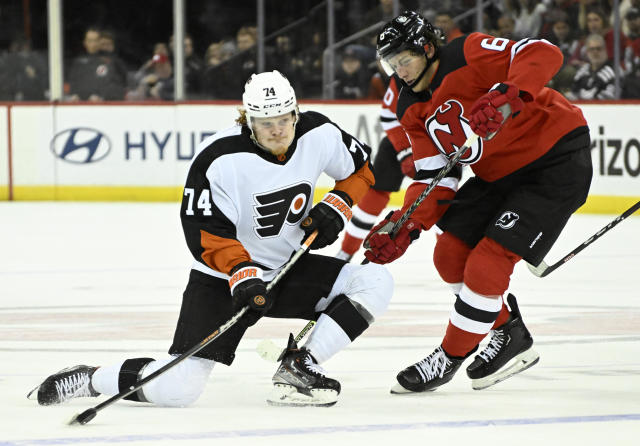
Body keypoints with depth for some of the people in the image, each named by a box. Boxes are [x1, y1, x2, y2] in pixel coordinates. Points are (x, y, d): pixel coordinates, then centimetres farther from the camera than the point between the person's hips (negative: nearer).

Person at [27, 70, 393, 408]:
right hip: (223, 278, -5)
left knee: (375, 282, -16)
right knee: (178, 389, -18)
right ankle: (91, 380, 8)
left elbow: (360, 167, 10)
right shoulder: (219, 159, -24)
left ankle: (298, 368, -10)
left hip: (288, 267, 5)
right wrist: (243, 275, -33)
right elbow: (205, 232, -22)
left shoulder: (319, 134, -10)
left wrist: (335, 208, -7)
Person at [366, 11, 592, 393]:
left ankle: (451, 358, 4)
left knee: (487, 264, -14)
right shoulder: (413, 111, 4)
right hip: (500, 173, 9)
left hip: (558, 158, -9)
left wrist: (506, 95, -45)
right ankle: (511, 335, 24)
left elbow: (544, 54, -30)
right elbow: (435, 179, 1)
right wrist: (406, 226, -13)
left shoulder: (468, 54, -20)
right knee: (451, 254, 7)